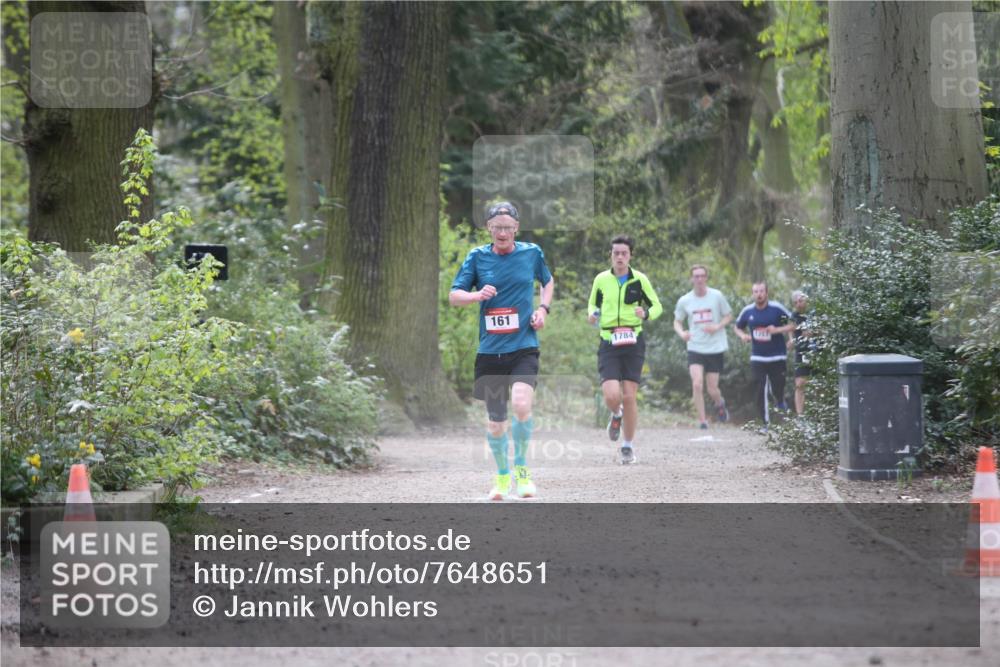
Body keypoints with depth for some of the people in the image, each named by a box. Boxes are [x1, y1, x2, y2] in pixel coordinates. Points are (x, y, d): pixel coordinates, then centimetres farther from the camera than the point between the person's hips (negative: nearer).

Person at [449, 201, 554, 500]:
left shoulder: (532, 253, 4)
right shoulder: (477, 257, 2)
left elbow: (548, 281, 23)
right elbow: (453, 296, 3)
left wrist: (543, 308, 5)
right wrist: (478, 294, -17)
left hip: (524, 347, -1)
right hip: (490, 350, 1)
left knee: (521, 404, -24)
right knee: (495, 419, 9)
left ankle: (521, 468, -3)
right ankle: (502, 475, 31)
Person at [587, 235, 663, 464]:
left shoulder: (639, 280, 1)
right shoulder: (601, 280, 5)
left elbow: (657, 306, 8)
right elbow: (593, 304, 20)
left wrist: (645, 313, -14)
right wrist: (592, 314, -3)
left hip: (633, 342, -1)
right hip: (608, 344, 1)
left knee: (629, 397, -3)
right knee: (612, 396, -15)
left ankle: (628, 446, 14)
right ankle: (616, 415, 23)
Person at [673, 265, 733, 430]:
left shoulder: (716, 296, -4)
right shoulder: (684, 301, 0)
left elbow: (728, 316, 6)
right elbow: (677, 321, 11)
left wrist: (717, 326, -14)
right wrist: (681, 333, -11)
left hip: (715, 348, -1)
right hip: (695, 348, 1)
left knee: (712, 389, 3)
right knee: (697, 384, -17)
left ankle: (720, 404, 39)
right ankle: (702, 420, -7)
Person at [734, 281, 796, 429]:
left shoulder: (777, 309, -8)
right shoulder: (747, 311, 1)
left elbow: (792, 324, -2)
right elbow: (738, 327, 17)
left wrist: (778, 330, -18)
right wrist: (743, 336, -5)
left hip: (777, 357, -2)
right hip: (757, 357, 2)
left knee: (778, 389, 1)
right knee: (760, 392, -5)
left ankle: (781, 402, 37)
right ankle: (765, 422, 3)